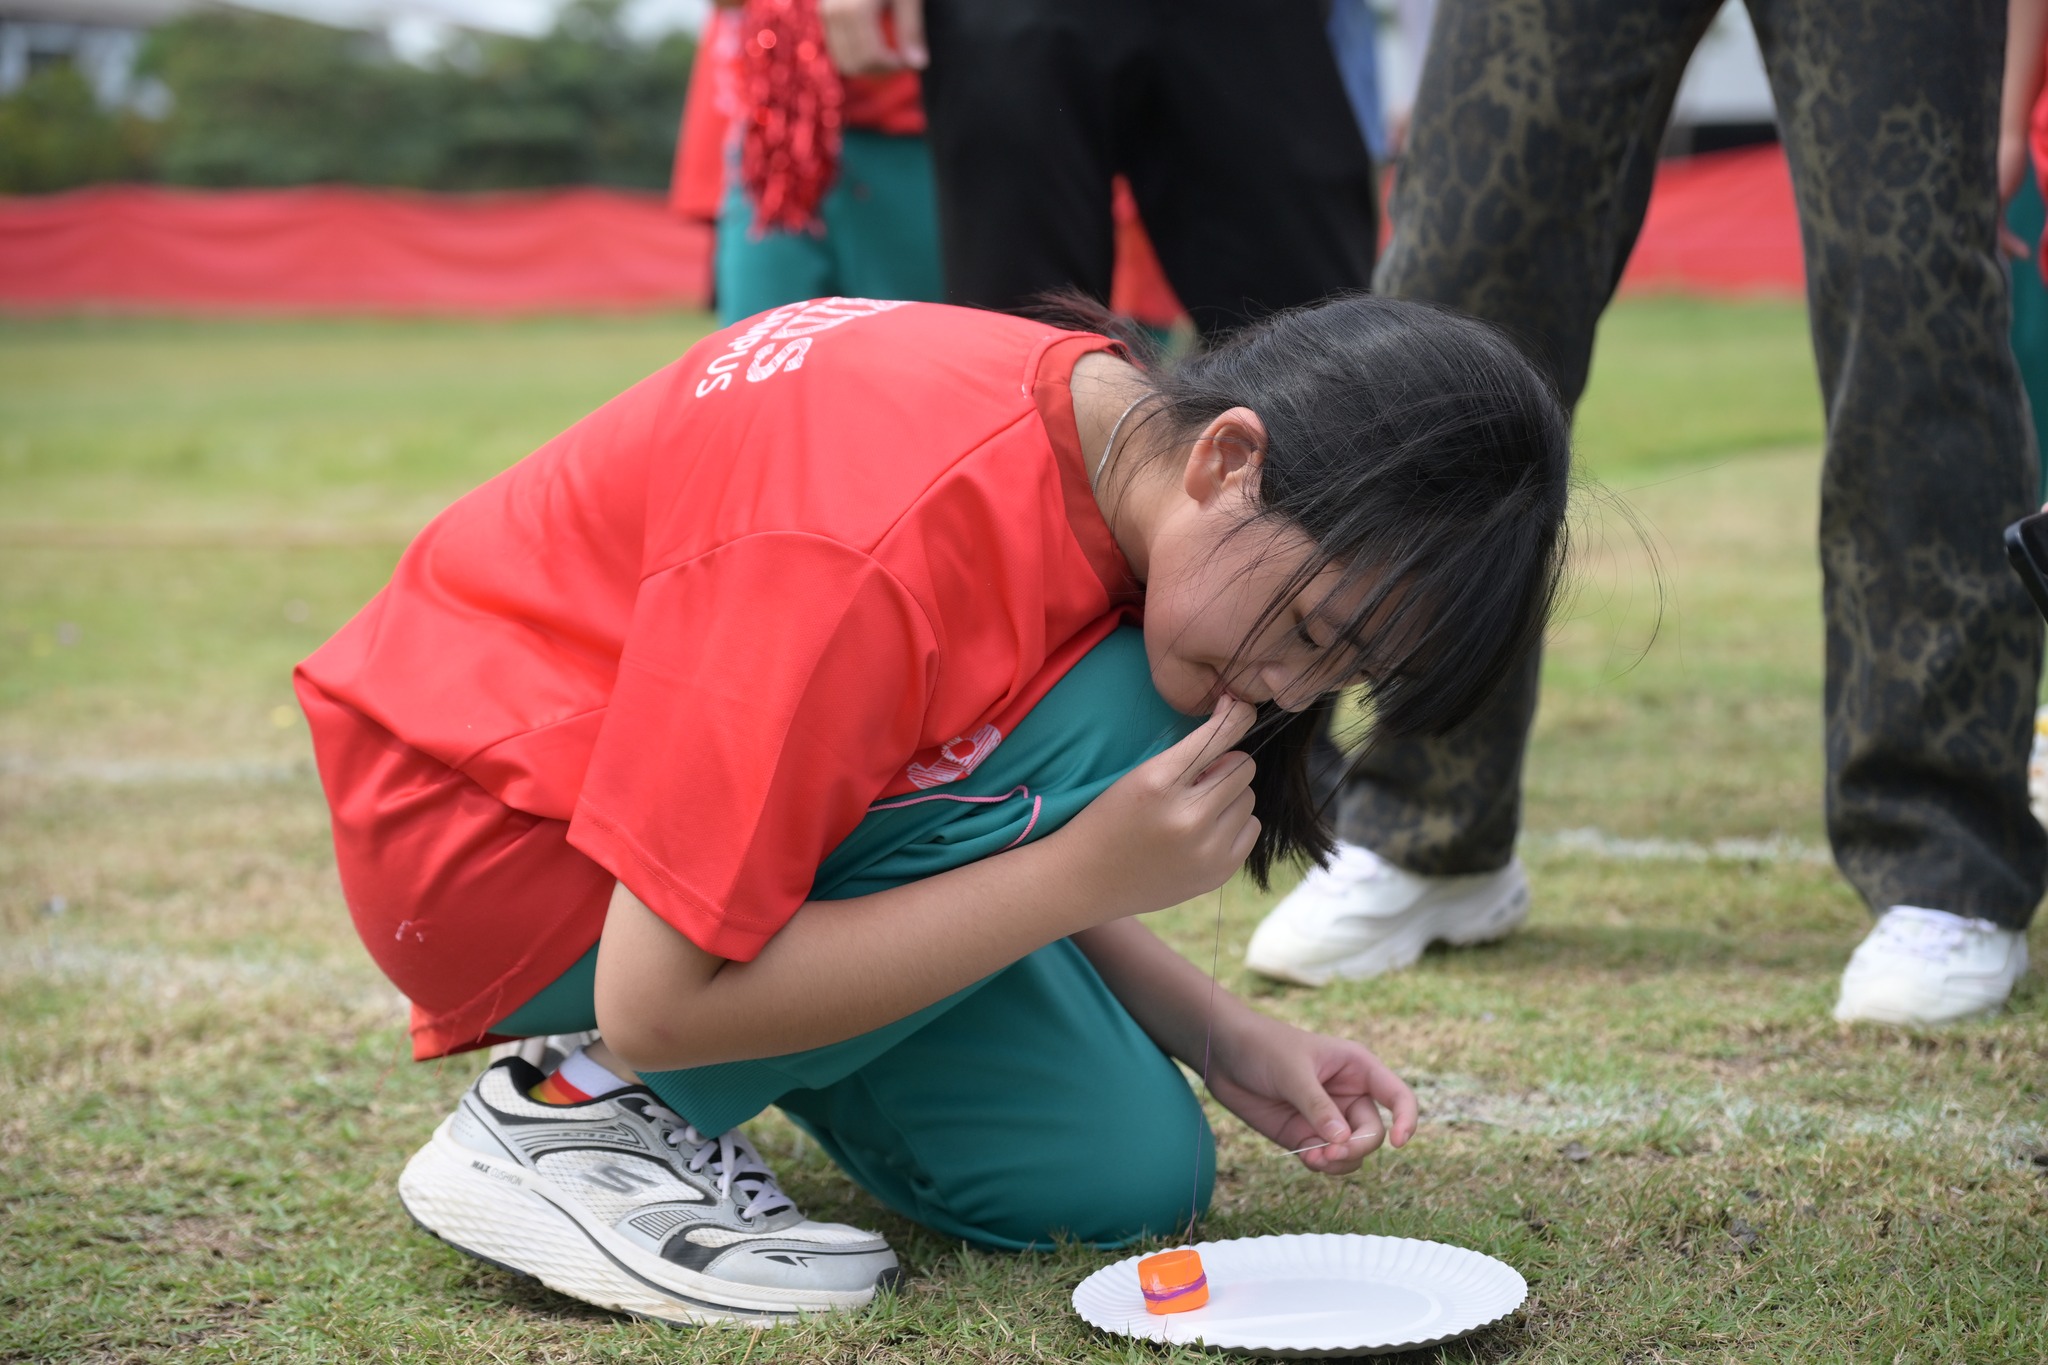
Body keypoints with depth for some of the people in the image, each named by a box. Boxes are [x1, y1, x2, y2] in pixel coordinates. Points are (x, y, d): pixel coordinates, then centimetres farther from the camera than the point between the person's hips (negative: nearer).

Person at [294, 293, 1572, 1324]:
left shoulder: (1116, 446, -7)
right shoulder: (900, 532, -34)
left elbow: (1001, 860, 6)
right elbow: (659, 999, -30)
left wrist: (1229, 1040, -7)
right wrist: (1087, 872, -31)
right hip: (494, 829, -8)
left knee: (1124, 1177, -5)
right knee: (1097, 745, -26)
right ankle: (589, 1116, -14)